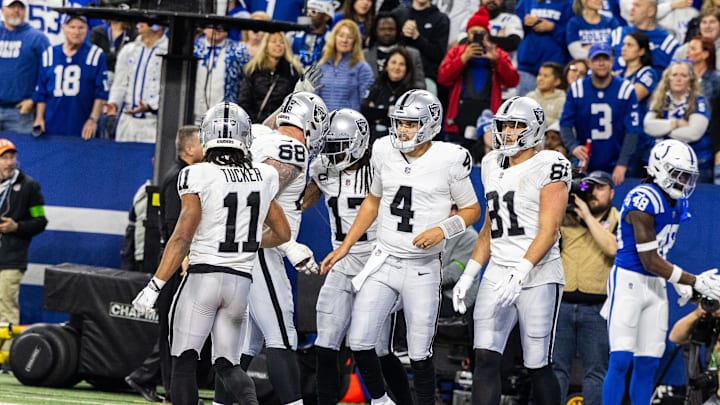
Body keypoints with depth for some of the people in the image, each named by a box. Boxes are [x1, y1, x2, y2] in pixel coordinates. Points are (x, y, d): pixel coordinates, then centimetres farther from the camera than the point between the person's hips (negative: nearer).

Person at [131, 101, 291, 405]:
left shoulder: (198, 176, -9)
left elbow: (182, 238, -14)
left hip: (202, 276, -4)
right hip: (241, 281, 4)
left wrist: (155, 286, -11)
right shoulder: (264, 178, 5)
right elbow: (282, 233, 16)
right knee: (227, 364, 13)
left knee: (184, 362, 2)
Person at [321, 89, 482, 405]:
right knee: (359, 342, 0)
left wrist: (442, 230, -18)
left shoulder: (449, 160, -10)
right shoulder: (385, 152, 3)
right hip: (384, 261, 4)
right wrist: (345, 246, 16)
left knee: (419, 352, 2)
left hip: (423, 269, -4)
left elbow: (471, 210, 1)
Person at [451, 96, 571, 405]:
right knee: (485, 358, -8)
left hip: (538, 276, -6)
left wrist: (520, 273, -23)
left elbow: (548, 231, -14)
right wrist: (468, 276, 16)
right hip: (497, 274, 6)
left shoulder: (548, 166, -7)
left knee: (538, 365, 0)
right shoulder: (493, 165, 15)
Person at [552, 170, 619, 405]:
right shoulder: (565, 217, 13)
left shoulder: (618, 220, 5)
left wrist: (587, 215, -13)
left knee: (596, 371, 0)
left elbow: (612, 248, -14)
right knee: (556, 367, 2)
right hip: (562, 303, 2)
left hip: (596, 307, -2)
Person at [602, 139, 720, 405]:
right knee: (621, 360, -12)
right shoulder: (644, 200, -20)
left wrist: (678, 282, 6)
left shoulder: (677, 204, 8)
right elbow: (650, 262, -18)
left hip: (655, 286, 8)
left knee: (648, 363, 7)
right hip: (628, 282, -8)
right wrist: (695, 282, -15)